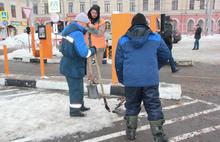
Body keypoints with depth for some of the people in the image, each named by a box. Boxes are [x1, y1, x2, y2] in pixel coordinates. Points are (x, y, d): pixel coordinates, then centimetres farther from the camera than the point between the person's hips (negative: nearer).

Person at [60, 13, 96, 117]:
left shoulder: (68, 29, 7)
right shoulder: (78, 33, -22)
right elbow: (84, 52, -29)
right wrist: (92, 50, -8)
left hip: (68, 64, 9)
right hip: (74, 67, -9)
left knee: (78, 87, 22)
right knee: (76, 88, 4)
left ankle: (80, 106, 36)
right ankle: (74, 110, 17)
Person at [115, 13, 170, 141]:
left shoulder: (123, 40, 6)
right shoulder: (156, 38, 6)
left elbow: (118, 62, 7)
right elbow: (166, 56, 16)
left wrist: (121, 78, 20)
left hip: (131, 80, 1)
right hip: (150, 79, -1)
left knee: (132, 106, 17)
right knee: (154, 107, 8)